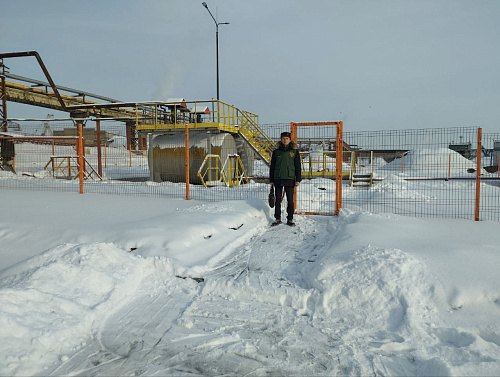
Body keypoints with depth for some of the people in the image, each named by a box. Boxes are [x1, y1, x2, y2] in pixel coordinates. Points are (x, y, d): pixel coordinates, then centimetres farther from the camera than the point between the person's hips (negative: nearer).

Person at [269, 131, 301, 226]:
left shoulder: (294, 151, 5)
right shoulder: (276, 152, 7)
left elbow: (297, 166, 5)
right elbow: (272, 167, 10)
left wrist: (298, 179, -2)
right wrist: (271, 180, 5)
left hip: (290, 179, -1)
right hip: (278, 179, 1)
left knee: (290, 201, 2)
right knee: (278, 200, 7)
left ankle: (290, 219, 13)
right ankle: (278, 219, 17)